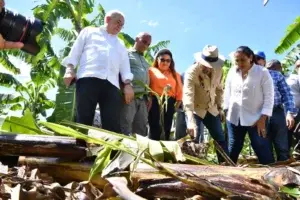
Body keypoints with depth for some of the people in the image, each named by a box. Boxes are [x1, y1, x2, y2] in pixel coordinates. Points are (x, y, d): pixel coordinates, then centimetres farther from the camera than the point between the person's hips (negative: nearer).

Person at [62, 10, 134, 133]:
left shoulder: (120, 45, 34)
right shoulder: (89, 32, 24)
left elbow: (125, 65, 21)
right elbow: (75, 51, 15)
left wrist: (127, 83, 2)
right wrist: (70, 69, -3)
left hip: (111, 83, 3)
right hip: (88, 78, -3)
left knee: (112, 123, -10)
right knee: (83, 119, -12)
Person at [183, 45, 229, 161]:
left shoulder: (218, 70, -10)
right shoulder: (191, 72, -27)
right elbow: (188, 96, -39)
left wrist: (219, 107, 8)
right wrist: (190, 121, -49)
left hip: (211, 110, 5)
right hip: (195, 110, -5)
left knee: (221, 140, 9)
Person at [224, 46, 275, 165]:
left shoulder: (263, 72, -8)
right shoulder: (232, 72, 4)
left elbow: (269, 96, -8)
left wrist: (263, 118, -14)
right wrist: (226, 110, 7)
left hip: (256, 118, -4)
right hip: (234, 117, 4)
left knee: (262, 150, -2)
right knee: (233, 149, 14)